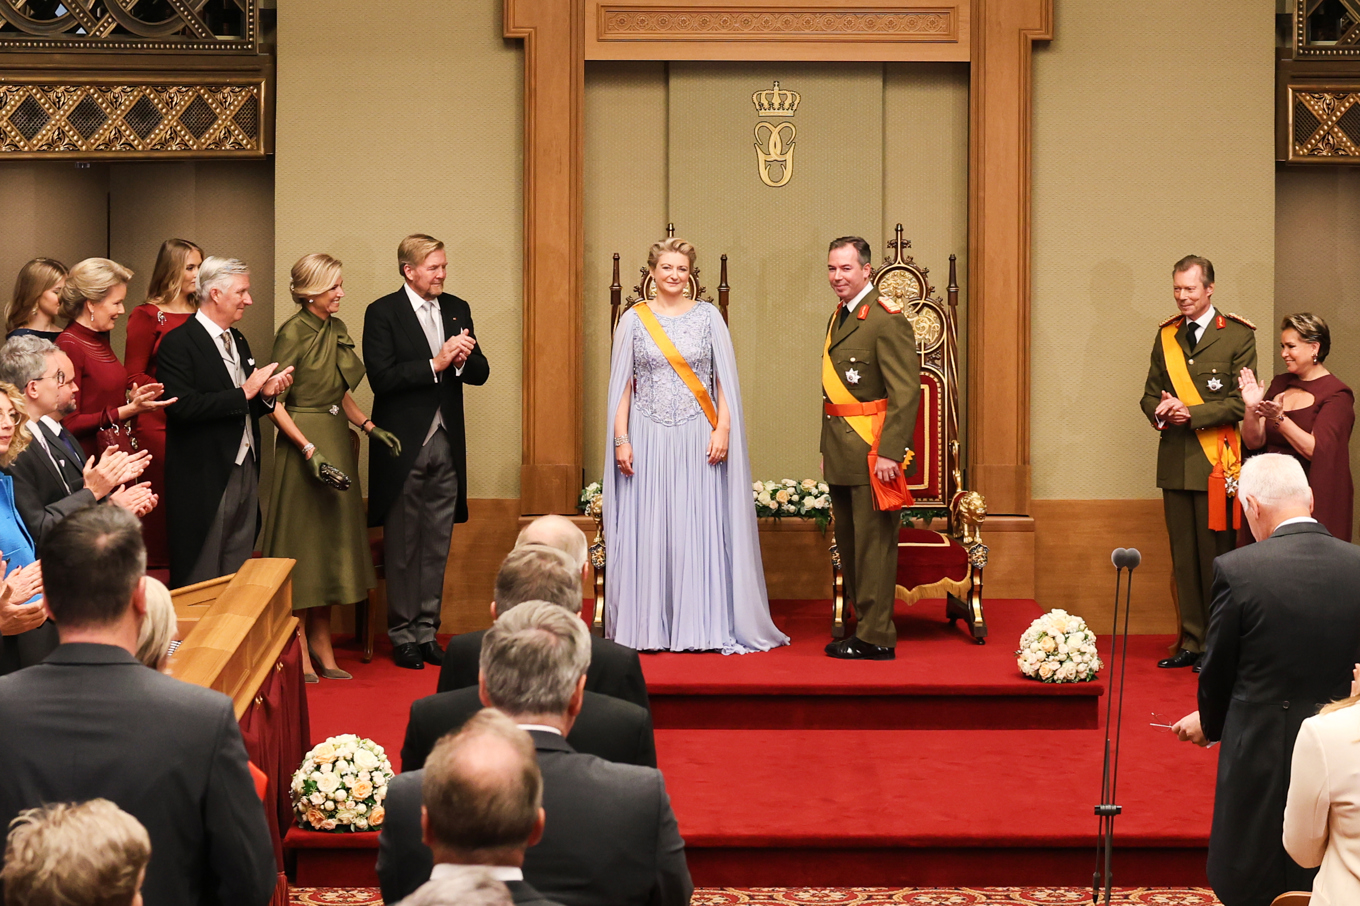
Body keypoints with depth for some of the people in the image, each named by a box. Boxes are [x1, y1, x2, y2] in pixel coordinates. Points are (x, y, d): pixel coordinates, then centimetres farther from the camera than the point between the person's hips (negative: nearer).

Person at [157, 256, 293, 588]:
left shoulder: (238, 341, 16)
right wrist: (244, 393, -18)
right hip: (204, 480, -8)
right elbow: (183, 406, -23)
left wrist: (265, 393, 0)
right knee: (201, 581, -2)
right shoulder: (178, 343, -10)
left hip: (245, 474, 8)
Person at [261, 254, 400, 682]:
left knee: (333, 537, 10)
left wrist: (369, 427, 6)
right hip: (304, 442, -8)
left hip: (337, 441, 8)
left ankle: (321, 640, 18)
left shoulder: (336, 329, 10)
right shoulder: (293, 333, -13)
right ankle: (298, 647, 5)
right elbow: (274, 402, -15)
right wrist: (309, 449, -22)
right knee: (301, 538, -2)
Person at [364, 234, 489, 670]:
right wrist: (435, 364, -21)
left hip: (446, 445, 5)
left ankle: (426, 629, 17)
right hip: (404, 446, -5)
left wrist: (463, 359, -13)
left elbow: (480, 373, 8)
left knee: (437, 545, 9)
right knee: (402, 546, 3)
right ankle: (402, 633, 12)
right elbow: (381, 377, -16)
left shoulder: (457, 309, 11)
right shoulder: (382, 313, -6)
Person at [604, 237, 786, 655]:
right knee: (647, 530, 0)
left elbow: (724, 380, 5)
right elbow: (622, 385, 6)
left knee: (700, 530, -2)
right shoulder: (634, 319, 6)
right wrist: (621, 440, -2)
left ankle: (704, 625, 3)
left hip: (697, 440, 0)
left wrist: (723, 429, -6)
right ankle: (648, 626, 6)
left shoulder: (708, 316, 6)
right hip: (648, 439, 0)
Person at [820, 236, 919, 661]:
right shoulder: (838, 319, 16)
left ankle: (876, 638, 0)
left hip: (872, 450, -9)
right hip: (842, 452, 9)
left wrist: (890, 453, -22)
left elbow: (906, 392, -18)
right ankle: (863, 624, 21)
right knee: (849, 544, 13)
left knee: (873, 543, -5)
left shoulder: (886, 320, -13)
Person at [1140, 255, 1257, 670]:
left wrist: (1191, 413, -16)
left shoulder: (1237, 336, -3)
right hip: (1175, 460, 5)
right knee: (1183, 558, 8)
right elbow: (1151, 393, 17)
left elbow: (1241, 402, -8)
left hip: (1215, 461, -5)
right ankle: (1191, 642, 16)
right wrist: (1161, 411, -6)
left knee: (1216, 556, -3)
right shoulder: (1166, 335, 14)